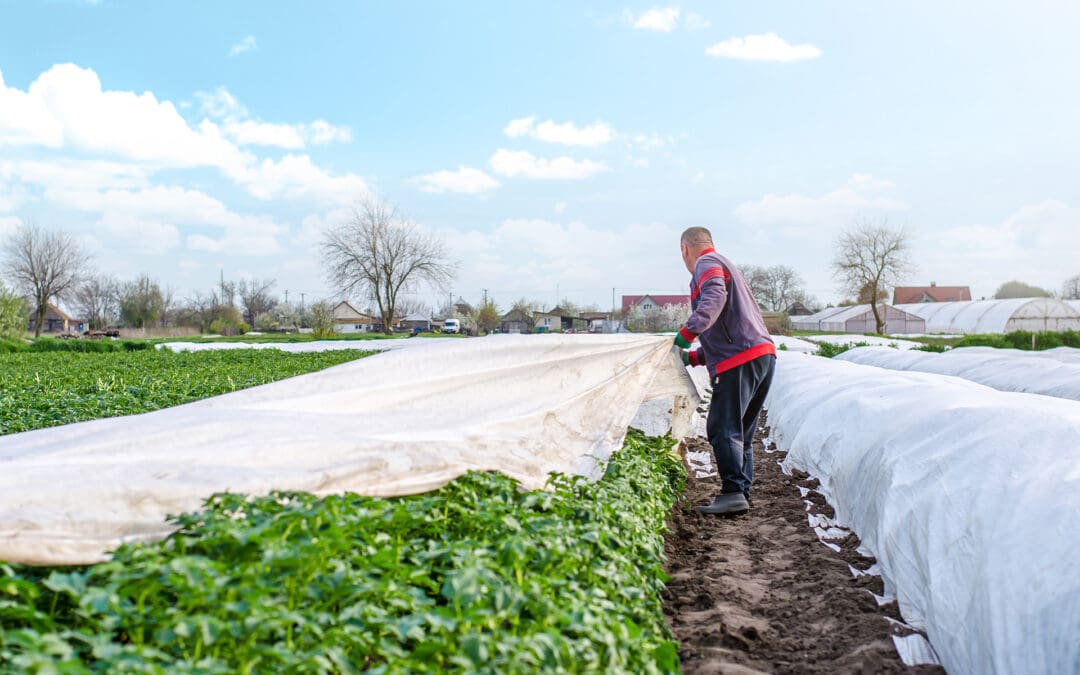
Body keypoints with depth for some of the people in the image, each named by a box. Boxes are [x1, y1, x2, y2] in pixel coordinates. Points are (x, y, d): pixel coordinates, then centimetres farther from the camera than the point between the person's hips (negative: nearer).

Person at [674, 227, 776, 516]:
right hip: (763, 353, 10)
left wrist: (689, 331, -32)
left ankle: (733, 493, -14)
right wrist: (693, 357, 26)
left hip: (739, 360, -10)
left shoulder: (706, 263, 1)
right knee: (741, 432, 13)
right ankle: (742, 495, 14)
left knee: (723, 429, -9)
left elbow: (715, 296, -23)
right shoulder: (727, 266, 32)